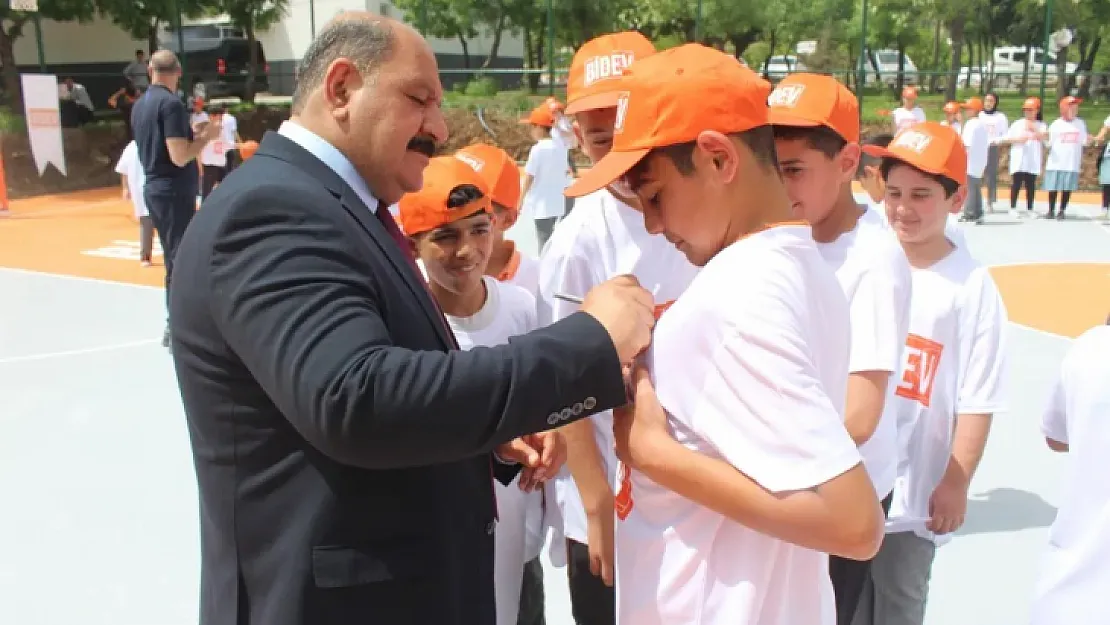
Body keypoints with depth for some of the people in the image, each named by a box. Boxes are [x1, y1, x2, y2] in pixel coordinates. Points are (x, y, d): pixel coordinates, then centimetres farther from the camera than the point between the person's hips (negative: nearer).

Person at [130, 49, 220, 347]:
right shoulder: (171, 103, -15)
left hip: (155, 189, 9)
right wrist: (205, 136, -7)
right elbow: (179, 157, -21)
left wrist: (191, 133, 19)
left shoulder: (139, 105, 11)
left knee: (173, 258, 15)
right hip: (174, 192, -9)